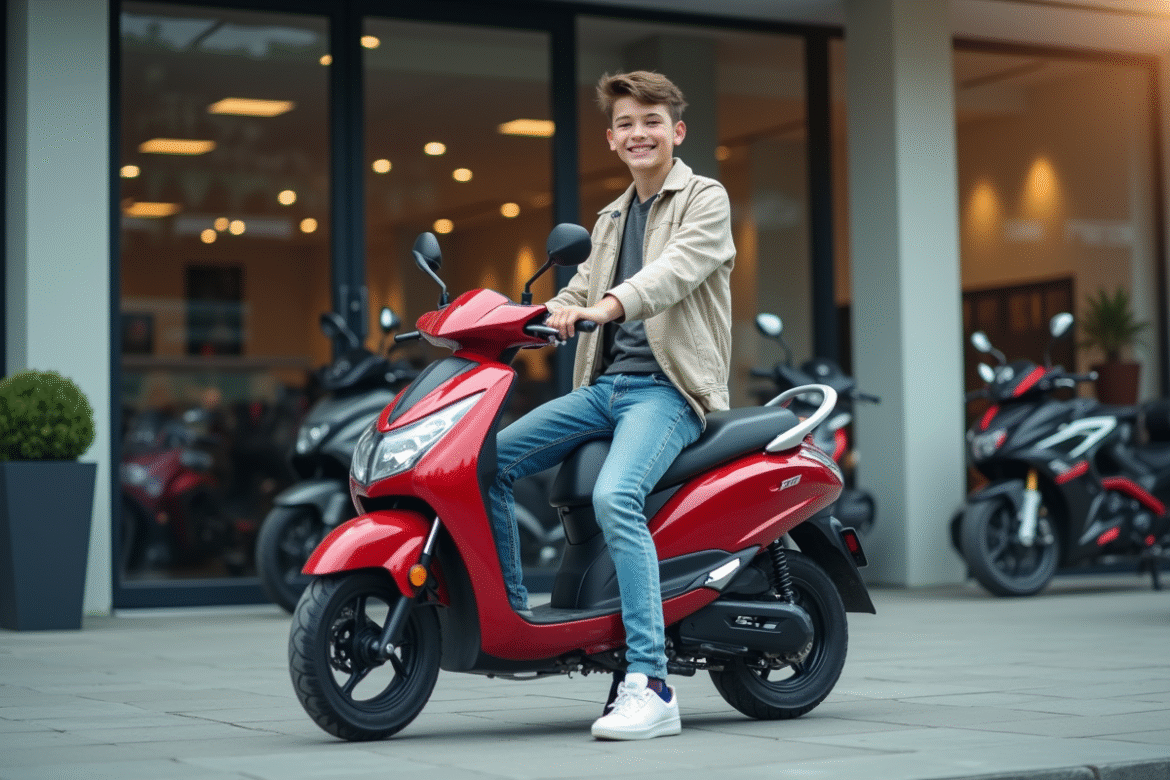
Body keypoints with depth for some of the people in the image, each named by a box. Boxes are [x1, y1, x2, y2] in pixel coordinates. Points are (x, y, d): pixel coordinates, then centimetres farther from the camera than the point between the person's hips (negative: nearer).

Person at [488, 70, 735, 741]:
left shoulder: (705, 199, 1)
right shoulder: (612, 219, 24)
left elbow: (677, 268, -18)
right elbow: (579, 293, 25)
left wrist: (609, 305, -36)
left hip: (669, 388, -8)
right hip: (606, 384, 8)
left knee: (615, 498, -32)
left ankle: (650, 685, -32)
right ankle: (508, 607, 5)